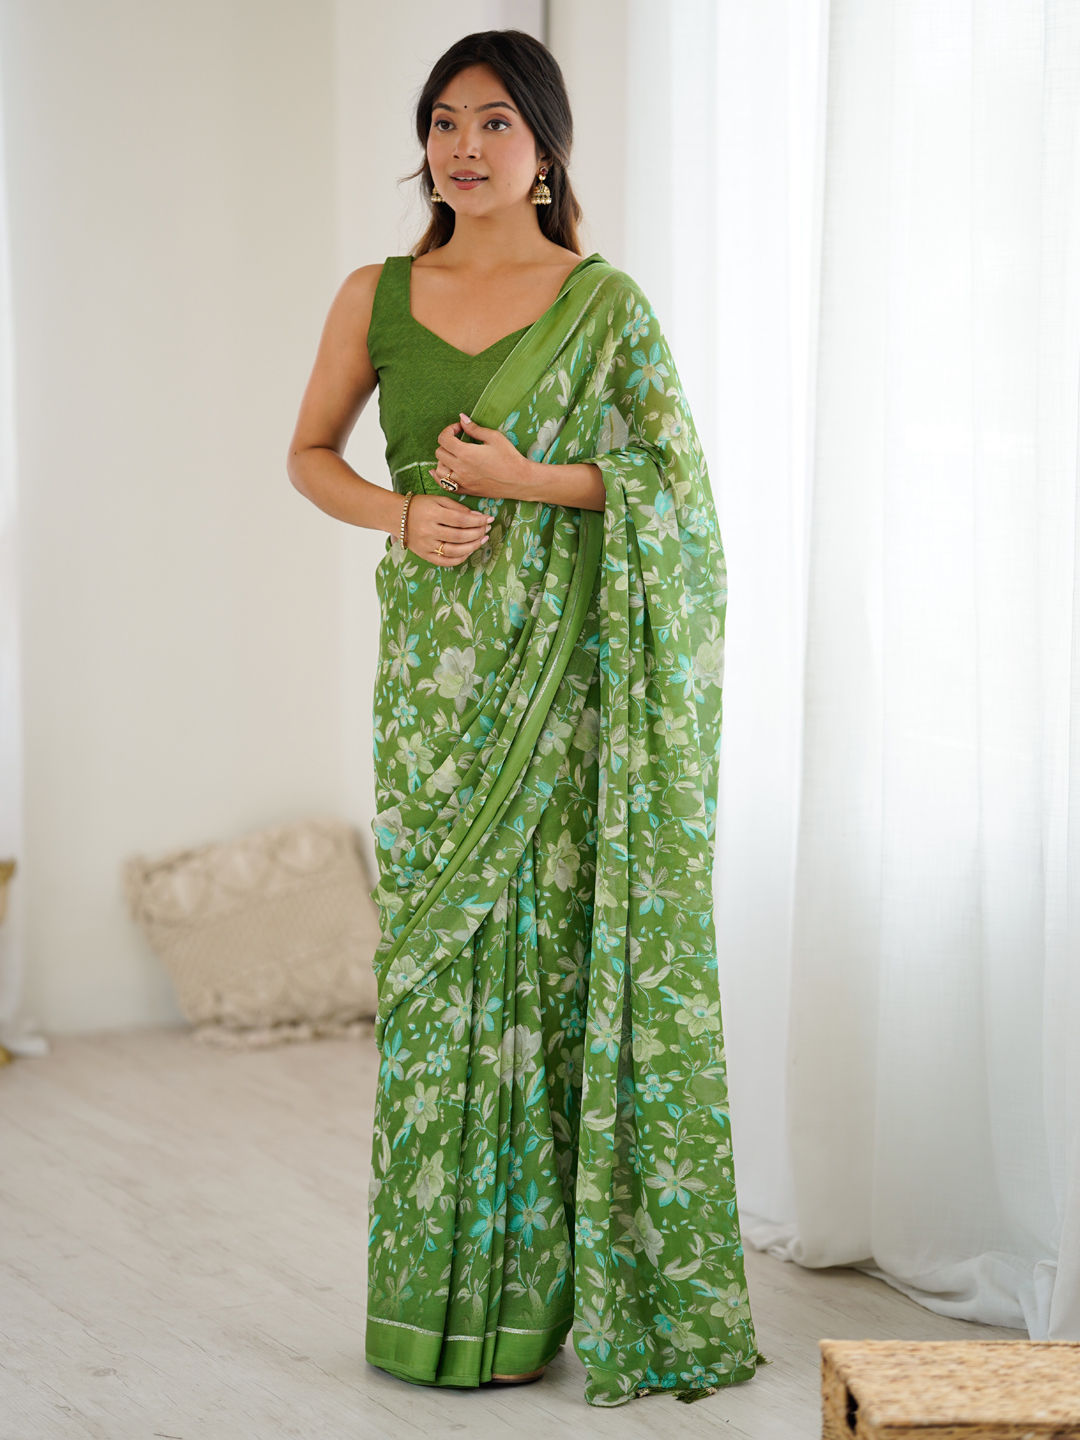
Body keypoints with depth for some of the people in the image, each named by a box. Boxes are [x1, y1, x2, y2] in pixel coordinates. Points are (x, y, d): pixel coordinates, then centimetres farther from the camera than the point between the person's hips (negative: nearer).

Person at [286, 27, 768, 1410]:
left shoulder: (603, 300, 0)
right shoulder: (375, 297, 7)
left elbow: (676, 474, -2)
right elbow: (310, 452, 15)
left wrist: (527, 480, -15)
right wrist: (403, 514, -5)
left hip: (569, 659, -2)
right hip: (436, 659, 2)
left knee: (564, 934, -2)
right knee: (439, 942, 3)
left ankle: (569, 1282, 9)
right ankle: (447, 1293, 12)